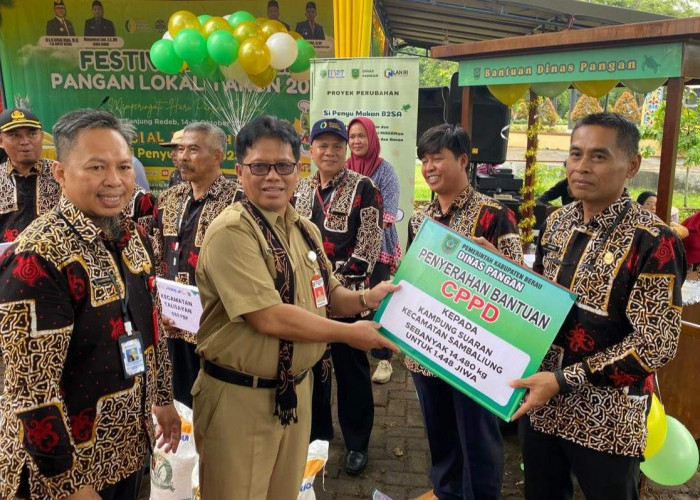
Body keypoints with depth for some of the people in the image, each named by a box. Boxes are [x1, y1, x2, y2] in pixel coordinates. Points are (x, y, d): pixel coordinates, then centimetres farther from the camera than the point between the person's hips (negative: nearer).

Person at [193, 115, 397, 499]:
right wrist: (349, 333, -16)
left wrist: (364, 299, -6)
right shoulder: (231, 231, -20)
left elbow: (327, 295, 16)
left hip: (295, 390, 8)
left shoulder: (305, 230, 6)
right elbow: (269, 318, -26)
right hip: (239, 396, -7)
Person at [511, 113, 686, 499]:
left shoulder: (653, 242, -17)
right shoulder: (556, 223, 2)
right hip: (539, 404, 6)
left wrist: (564, 380, -23)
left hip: (607, 420, -5)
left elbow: (656, 346, -21)